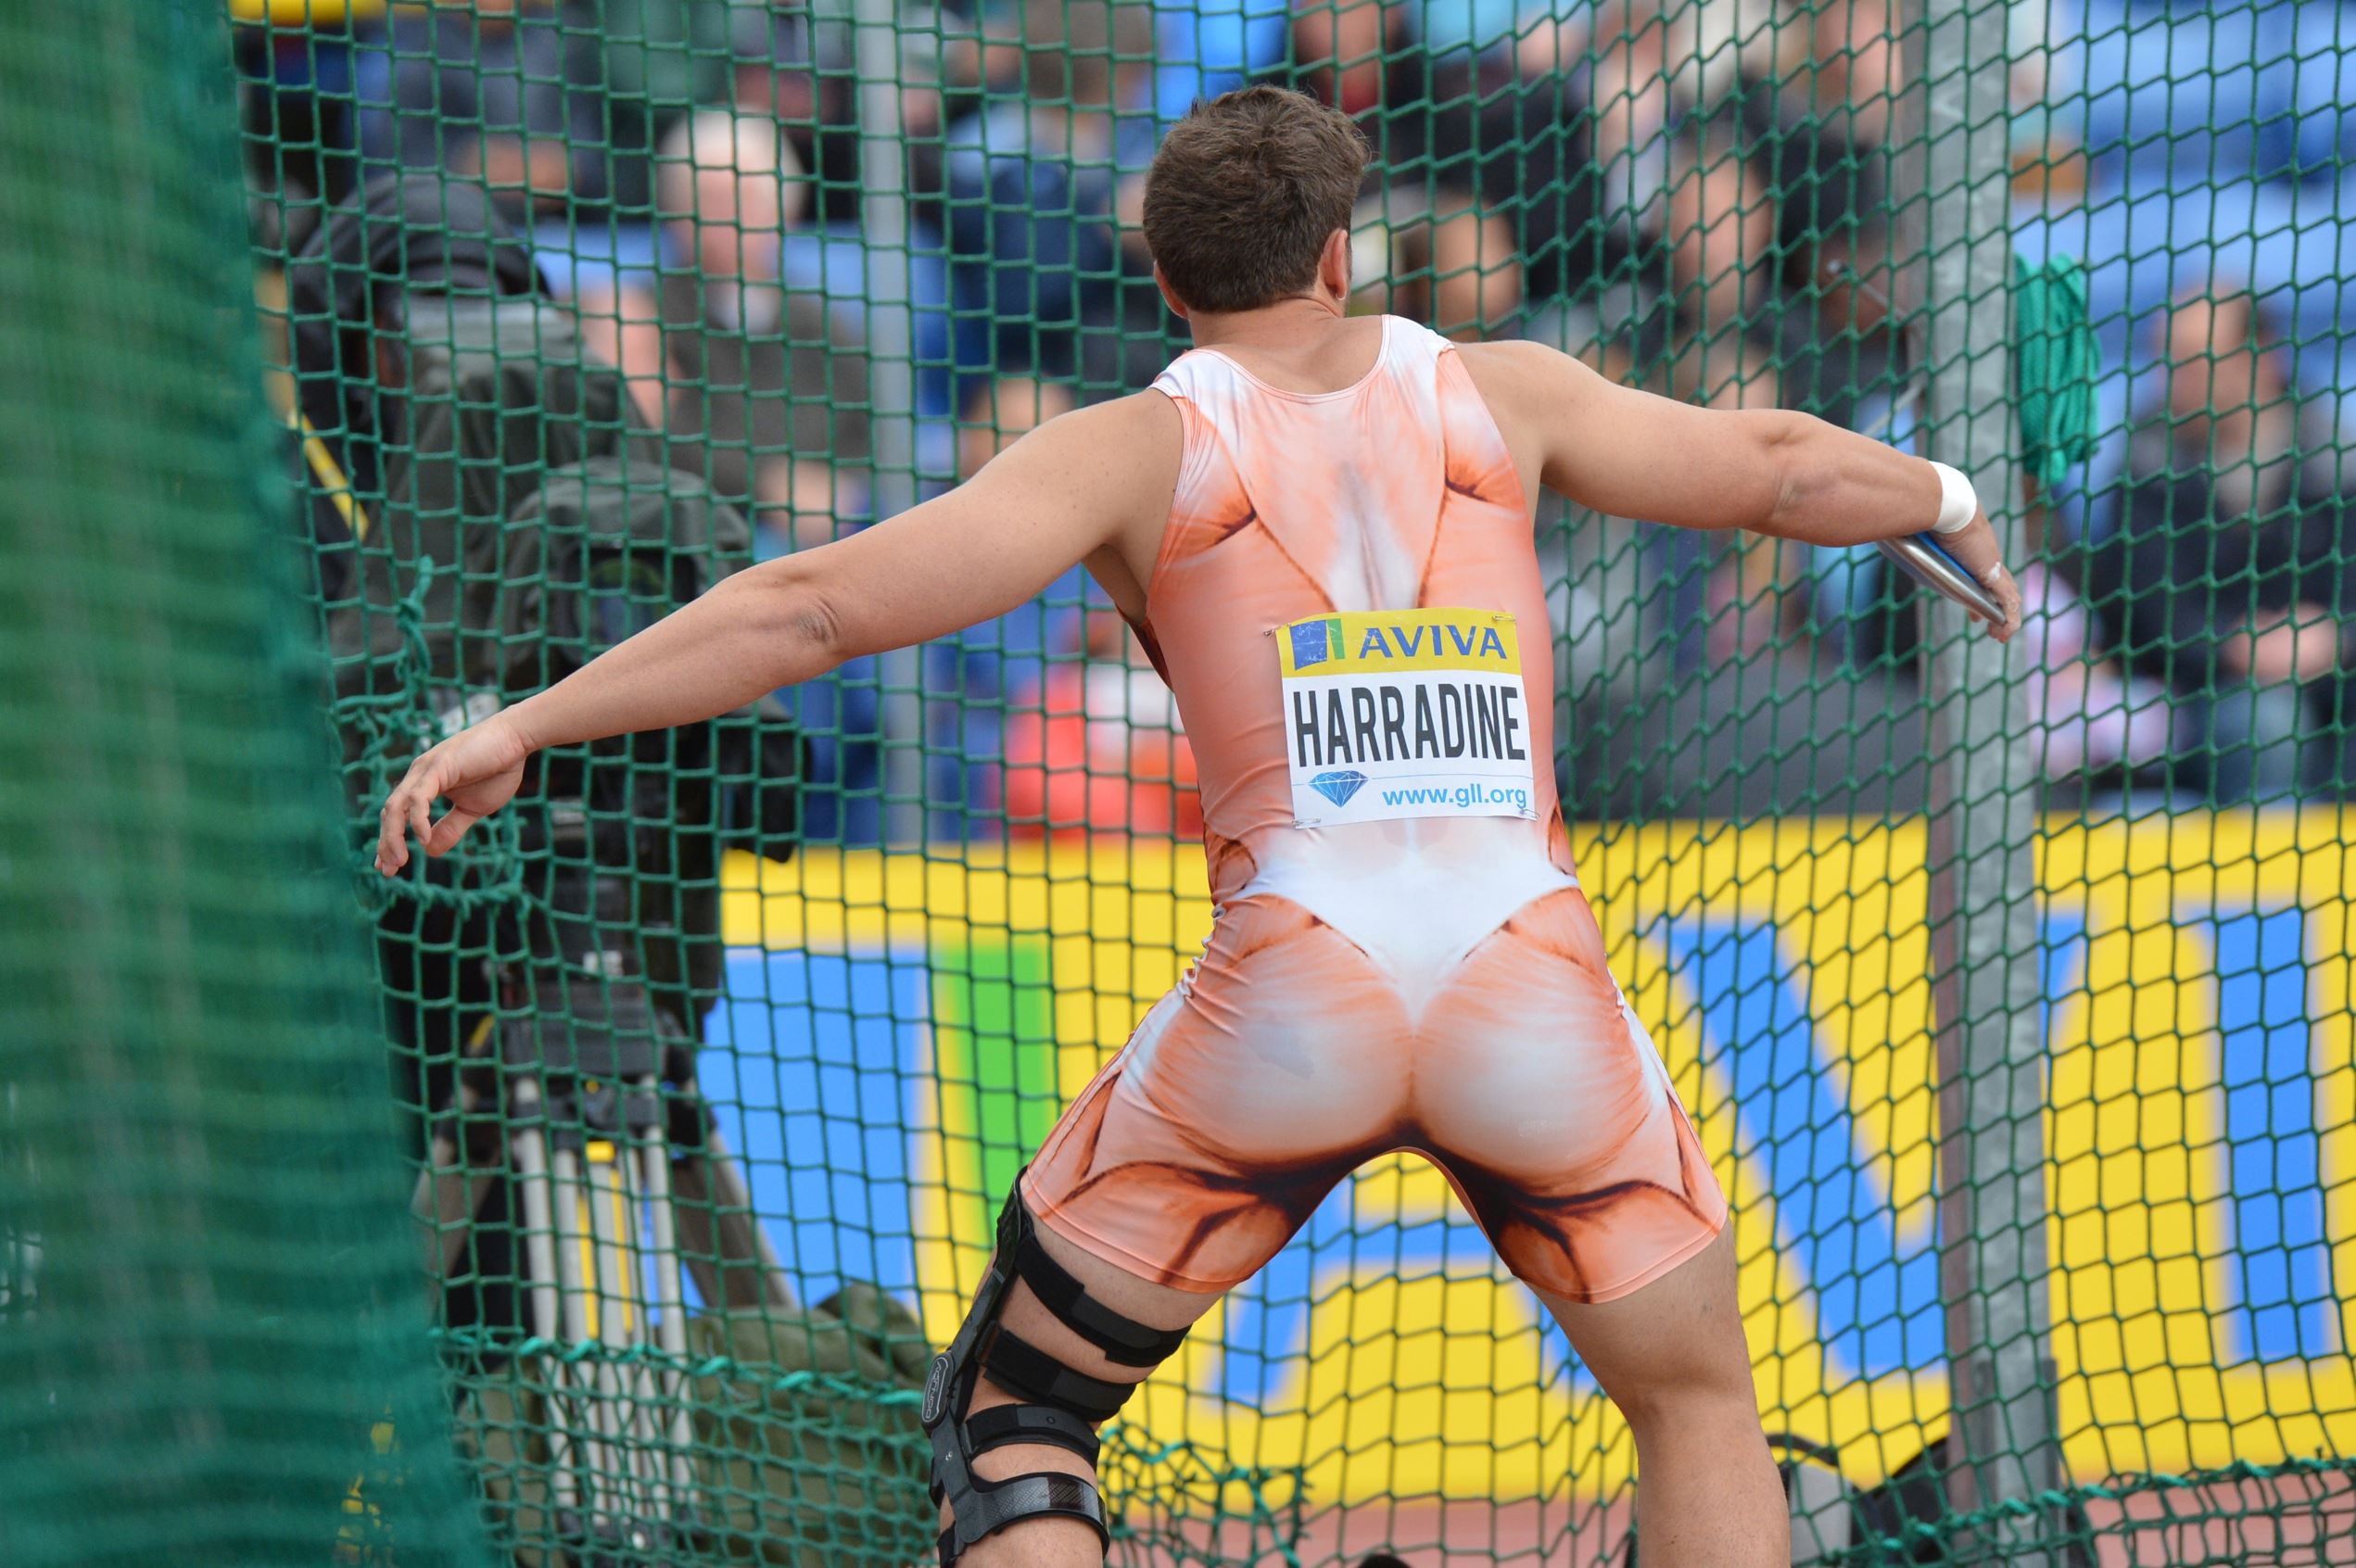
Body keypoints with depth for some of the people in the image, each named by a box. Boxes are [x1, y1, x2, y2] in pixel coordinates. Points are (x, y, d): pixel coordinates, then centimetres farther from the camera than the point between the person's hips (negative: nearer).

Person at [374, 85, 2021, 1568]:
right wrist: (1947, 500, 48)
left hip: (1289, 1002, -2)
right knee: (1700, 1403, 24)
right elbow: (1784, 471, 26)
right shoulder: (1498, 393, 16)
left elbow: (824, 601, 1)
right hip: (1538, 995, 2)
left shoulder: (1141, 450, 9)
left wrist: (524, 725, 4)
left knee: (1017, 1414, 14)